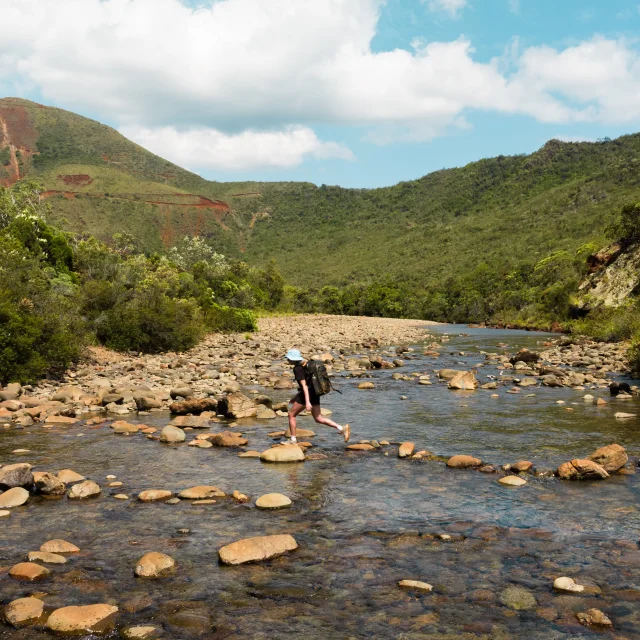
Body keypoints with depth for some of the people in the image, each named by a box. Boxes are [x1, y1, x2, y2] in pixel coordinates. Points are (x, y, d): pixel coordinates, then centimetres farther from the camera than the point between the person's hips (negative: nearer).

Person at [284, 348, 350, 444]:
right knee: (318, 418, 10)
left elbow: (304, 385, -23)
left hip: (307, 394, -9)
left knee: (291, 415, 8)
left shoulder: (297, 369, -15)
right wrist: (297, 396, 29)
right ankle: (342, 428, -1)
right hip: (314, 393, 9)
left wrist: (307, 402, -29)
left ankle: (293, 440, 12)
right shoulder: (305, 365, 14)